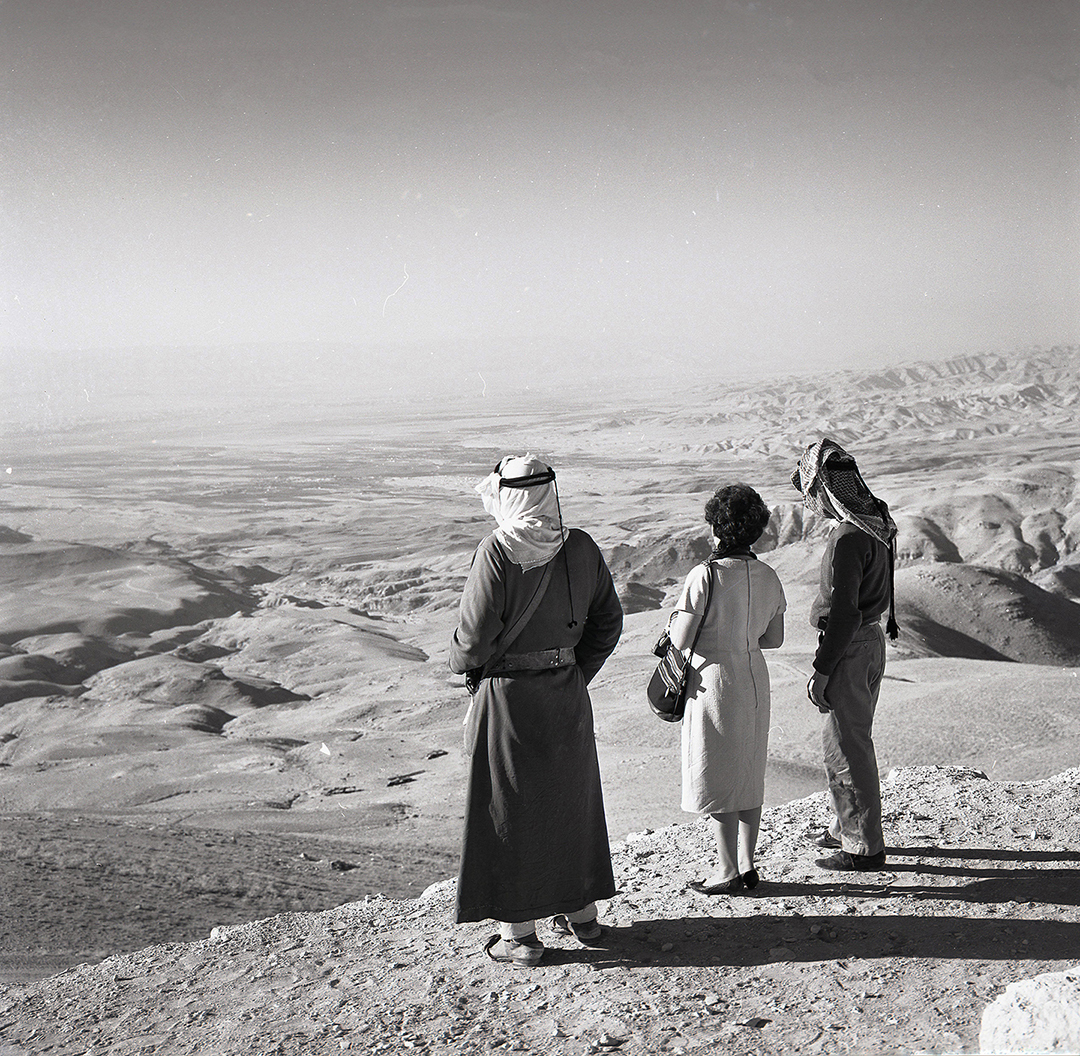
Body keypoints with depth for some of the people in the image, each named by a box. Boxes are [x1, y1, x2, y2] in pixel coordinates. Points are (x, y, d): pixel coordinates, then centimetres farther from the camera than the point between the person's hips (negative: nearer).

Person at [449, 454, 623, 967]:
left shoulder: (498, 551, -19)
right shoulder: (580, 547, -2)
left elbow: (475, 633, -18)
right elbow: (608, 619, 4)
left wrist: (462, 663, 2)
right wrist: (577, 672, 12)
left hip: (509, 698, -5)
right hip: (568, 697, 5)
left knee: (510, 809, 7)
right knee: (571, 799, 20)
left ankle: (520, 932, 16)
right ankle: (581, 911, 33)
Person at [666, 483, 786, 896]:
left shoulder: (706, 575, -19)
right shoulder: (768, 576, 0)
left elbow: (681, 640, -17)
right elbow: (775, 639, 8)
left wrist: (673, 620, 3)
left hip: (715, 679, -6)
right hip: (754, 677, 6)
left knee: (718, 778, 5)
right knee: (750, 773, 16)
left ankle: (728, 871, 13)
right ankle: (747, 864, 26)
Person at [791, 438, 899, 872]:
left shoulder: (848, 538, -24)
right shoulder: (879, 522, 7)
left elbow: (843, 612, -24)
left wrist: (821, 672, -18)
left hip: (849, 649, -10)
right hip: (873, 640, 10)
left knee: (846, 748, 0)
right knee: (853, 739, 21)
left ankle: (863, 846, 9)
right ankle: (846, 827, 34)